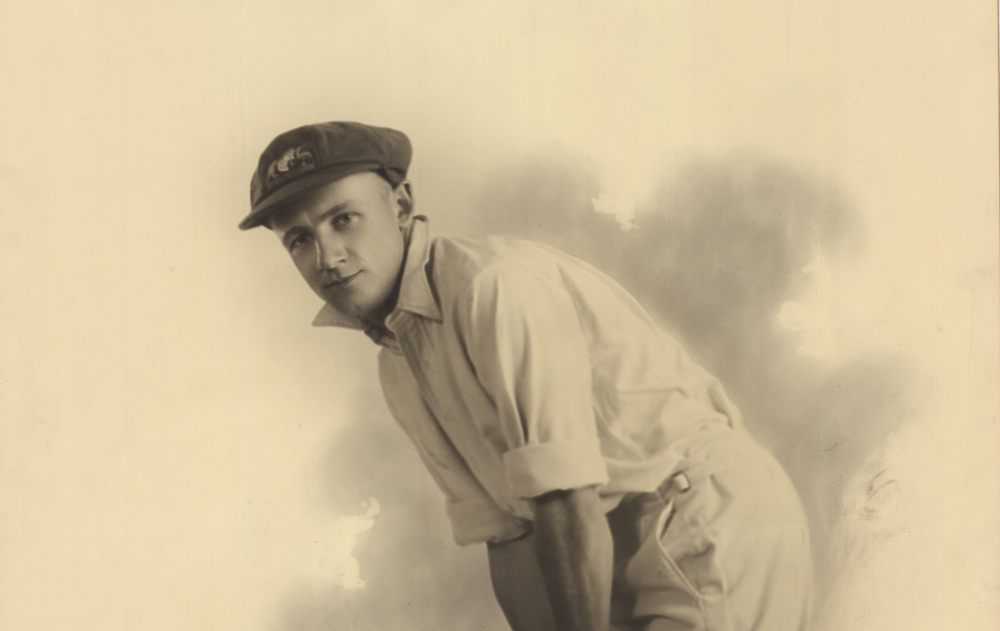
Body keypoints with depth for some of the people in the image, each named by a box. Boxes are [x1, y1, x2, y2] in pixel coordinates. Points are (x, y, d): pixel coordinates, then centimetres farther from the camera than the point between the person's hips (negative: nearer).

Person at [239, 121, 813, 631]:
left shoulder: (496, 285, -17)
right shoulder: (398, 368, 11)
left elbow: (568, 502, -20)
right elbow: (505, 530, 11)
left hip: (718, 526, -8)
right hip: (628, 565, 9)